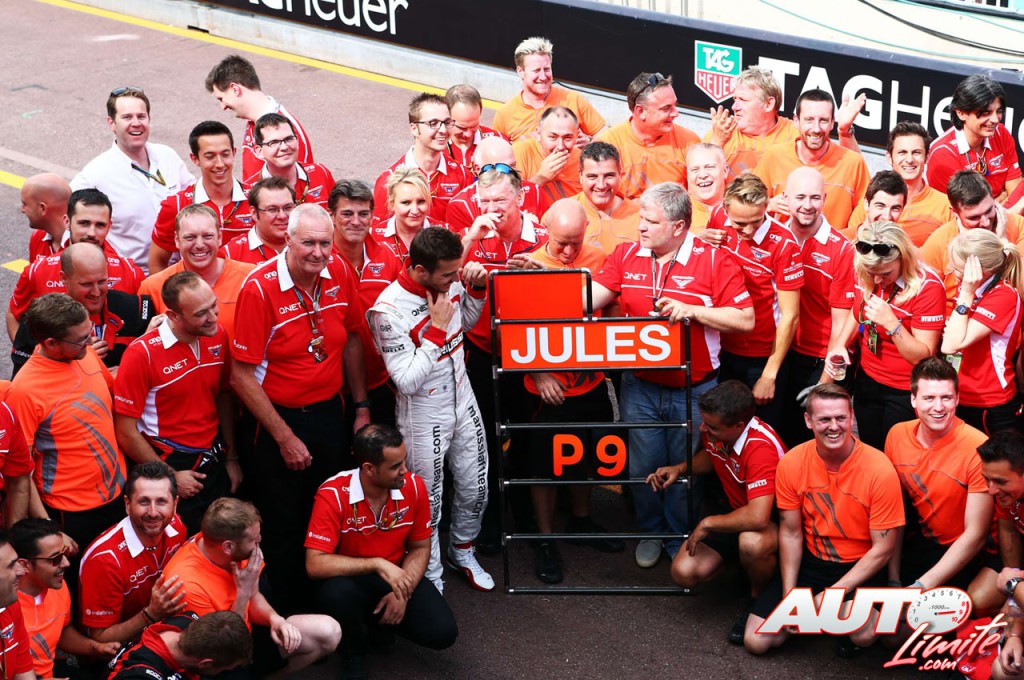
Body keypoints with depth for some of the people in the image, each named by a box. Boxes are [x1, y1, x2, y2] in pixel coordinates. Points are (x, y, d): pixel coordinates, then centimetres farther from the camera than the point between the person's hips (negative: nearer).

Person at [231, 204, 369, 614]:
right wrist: (284, 437, -15)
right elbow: (242, 376, -18)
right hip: (275, 418, -5)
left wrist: (361, 407, 9)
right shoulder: (259, 287, -20)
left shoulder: (339, 273, -5)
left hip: (329, 412, 5)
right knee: (284, 529, 6)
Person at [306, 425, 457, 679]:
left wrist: (403, 592, -16)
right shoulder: (332, 495, -26)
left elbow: (420, 548, 0)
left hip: (397, 576, 4)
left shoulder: (413, 486, -14)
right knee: (337, 593, -39)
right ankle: (352, 653, -5)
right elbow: (315, 565, -31)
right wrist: (377, 565, -36)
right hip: (351, 578, -3)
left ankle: (381, 618, 15)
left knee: (443, 633, -17)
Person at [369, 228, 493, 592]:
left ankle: (462, 551, 46)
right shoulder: (389, 310, -27)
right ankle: (431, 579, 30)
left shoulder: (451, 281, -10)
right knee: (428, 505, 9)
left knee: (474, 492, 19)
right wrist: (436, 329, -28)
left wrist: (477, 288, -6)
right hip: (424, 417, -6)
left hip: (463, 401, 6)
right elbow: (407, 381, -27)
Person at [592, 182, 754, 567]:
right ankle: (651, 531, 36)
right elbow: (588, 298, -7)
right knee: (643, 467, 14)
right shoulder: (626, 255, -1)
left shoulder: (714, 261, -11)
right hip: (640, 387, 3)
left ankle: (681, 538, 32)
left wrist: (693, 310, -23)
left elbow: (746, 320, -14)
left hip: (694, 391, -3)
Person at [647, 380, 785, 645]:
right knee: (684, 573, -12)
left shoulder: (762, 448, -34)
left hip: (773, 520, -7)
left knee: (752, 542, -42)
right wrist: (680, 469, -3)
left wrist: (707, 524, -28)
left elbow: (757, 518, -44)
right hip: (732, 509, 7)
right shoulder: (714, 428, -11)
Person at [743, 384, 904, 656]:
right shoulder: (791, 463, -10)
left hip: (861, 566, -3)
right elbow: (790, 534, 0)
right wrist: (789, 596, -9)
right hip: (810, 561, 3)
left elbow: (883, 548, -15)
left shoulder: (880, 469, -20)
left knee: (863, 634, -34)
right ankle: (813, 612, 21)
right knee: (755, 641, -7)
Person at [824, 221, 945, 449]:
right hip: (867, 381, 6)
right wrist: (839, 345, -2)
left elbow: (923, 356, -20)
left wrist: (891, 323, -32)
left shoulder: (928, 287, -22)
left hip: (904, 393, -6)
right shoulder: (867, 277, -6)